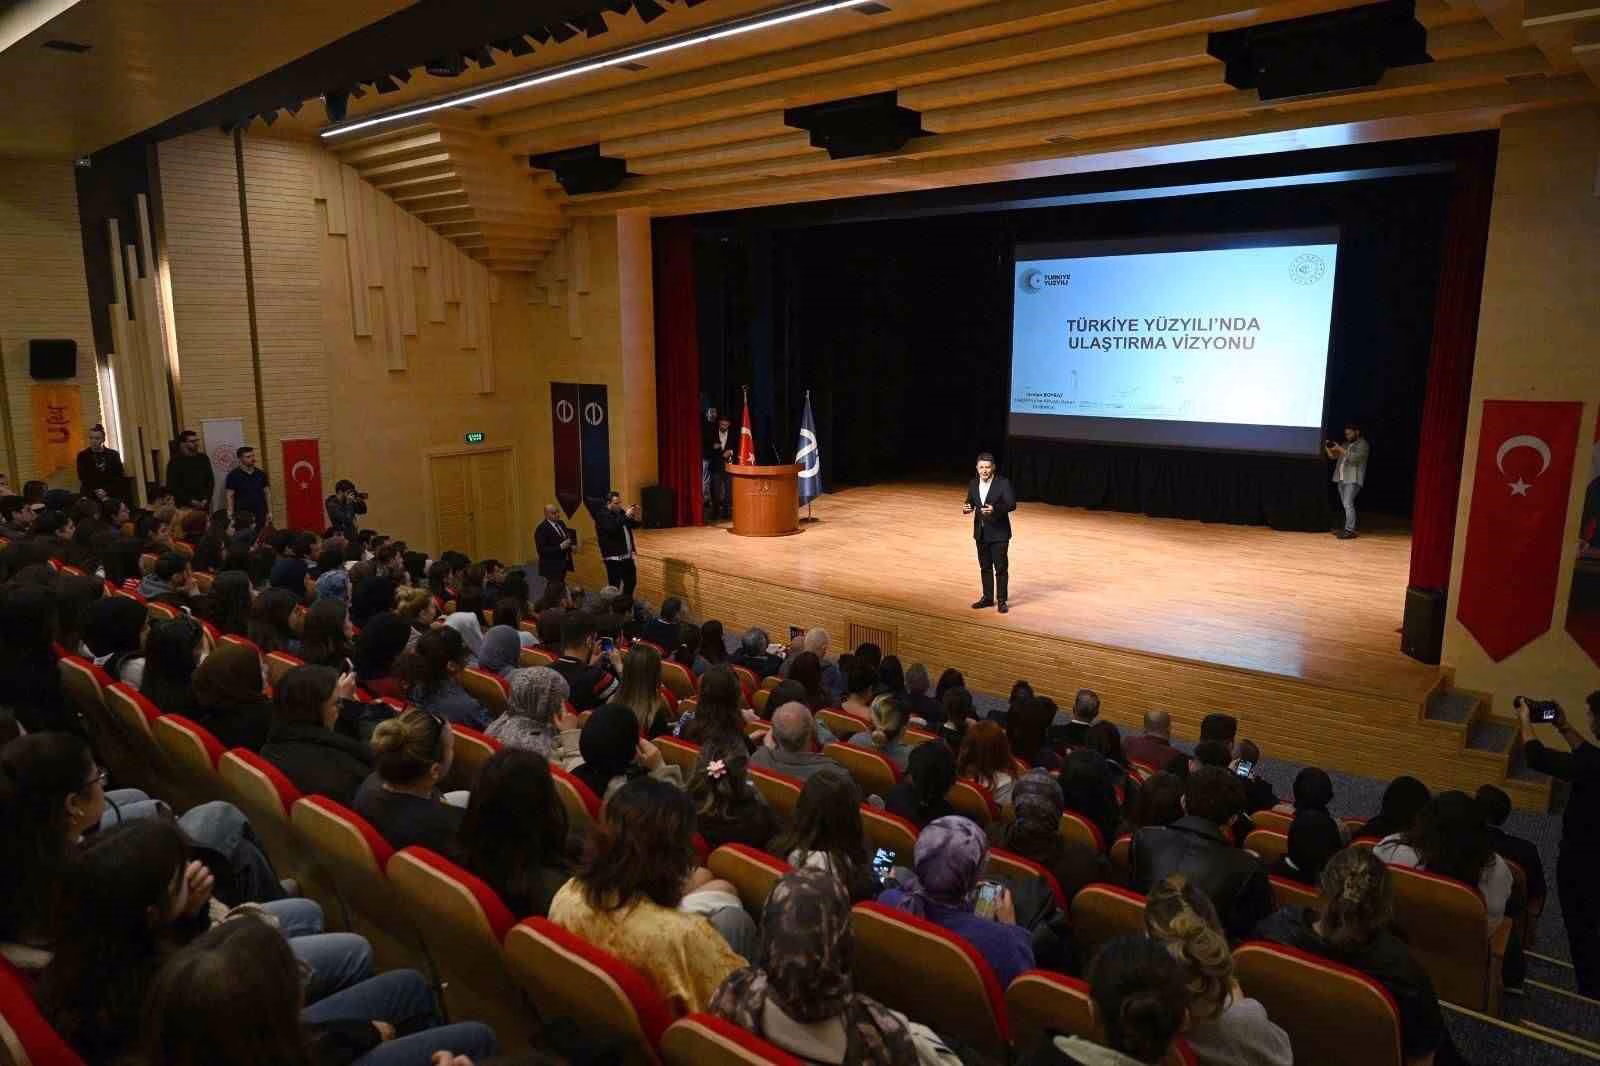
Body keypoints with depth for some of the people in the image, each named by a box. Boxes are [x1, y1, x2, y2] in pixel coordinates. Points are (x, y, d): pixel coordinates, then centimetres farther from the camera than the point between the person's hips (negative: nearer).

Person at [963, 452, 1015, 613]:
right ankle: (987, 598, 25)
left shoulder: (1003, 483, -13)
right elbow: (970, 502, 11)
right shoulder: (973, 484, 3)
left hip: (999, 533, -5)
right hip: (981, 533, 5)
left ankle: (1002, 601, 9)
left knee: (1001, 568, 0)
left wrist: (995, 509, -31)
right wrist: (967, 508, -13)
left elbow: (1012, 504, -16)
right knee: (985, 567, 14)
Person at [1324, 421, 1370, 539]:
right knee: (1346, 505, 9)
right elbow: (1333, 456, 16)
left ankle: (1350, 530, -16)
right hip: (1341, 479, 7)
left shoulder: (1363, 445, -3)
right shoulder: (1346, 444, 19)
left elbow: (1354, 457, -18)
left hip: (1353, 479, -7)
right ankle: (1347, 528, 13)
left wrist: (1340, 449, -19)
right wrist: (1328, 448, -3)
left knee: (1348, 504, -15)